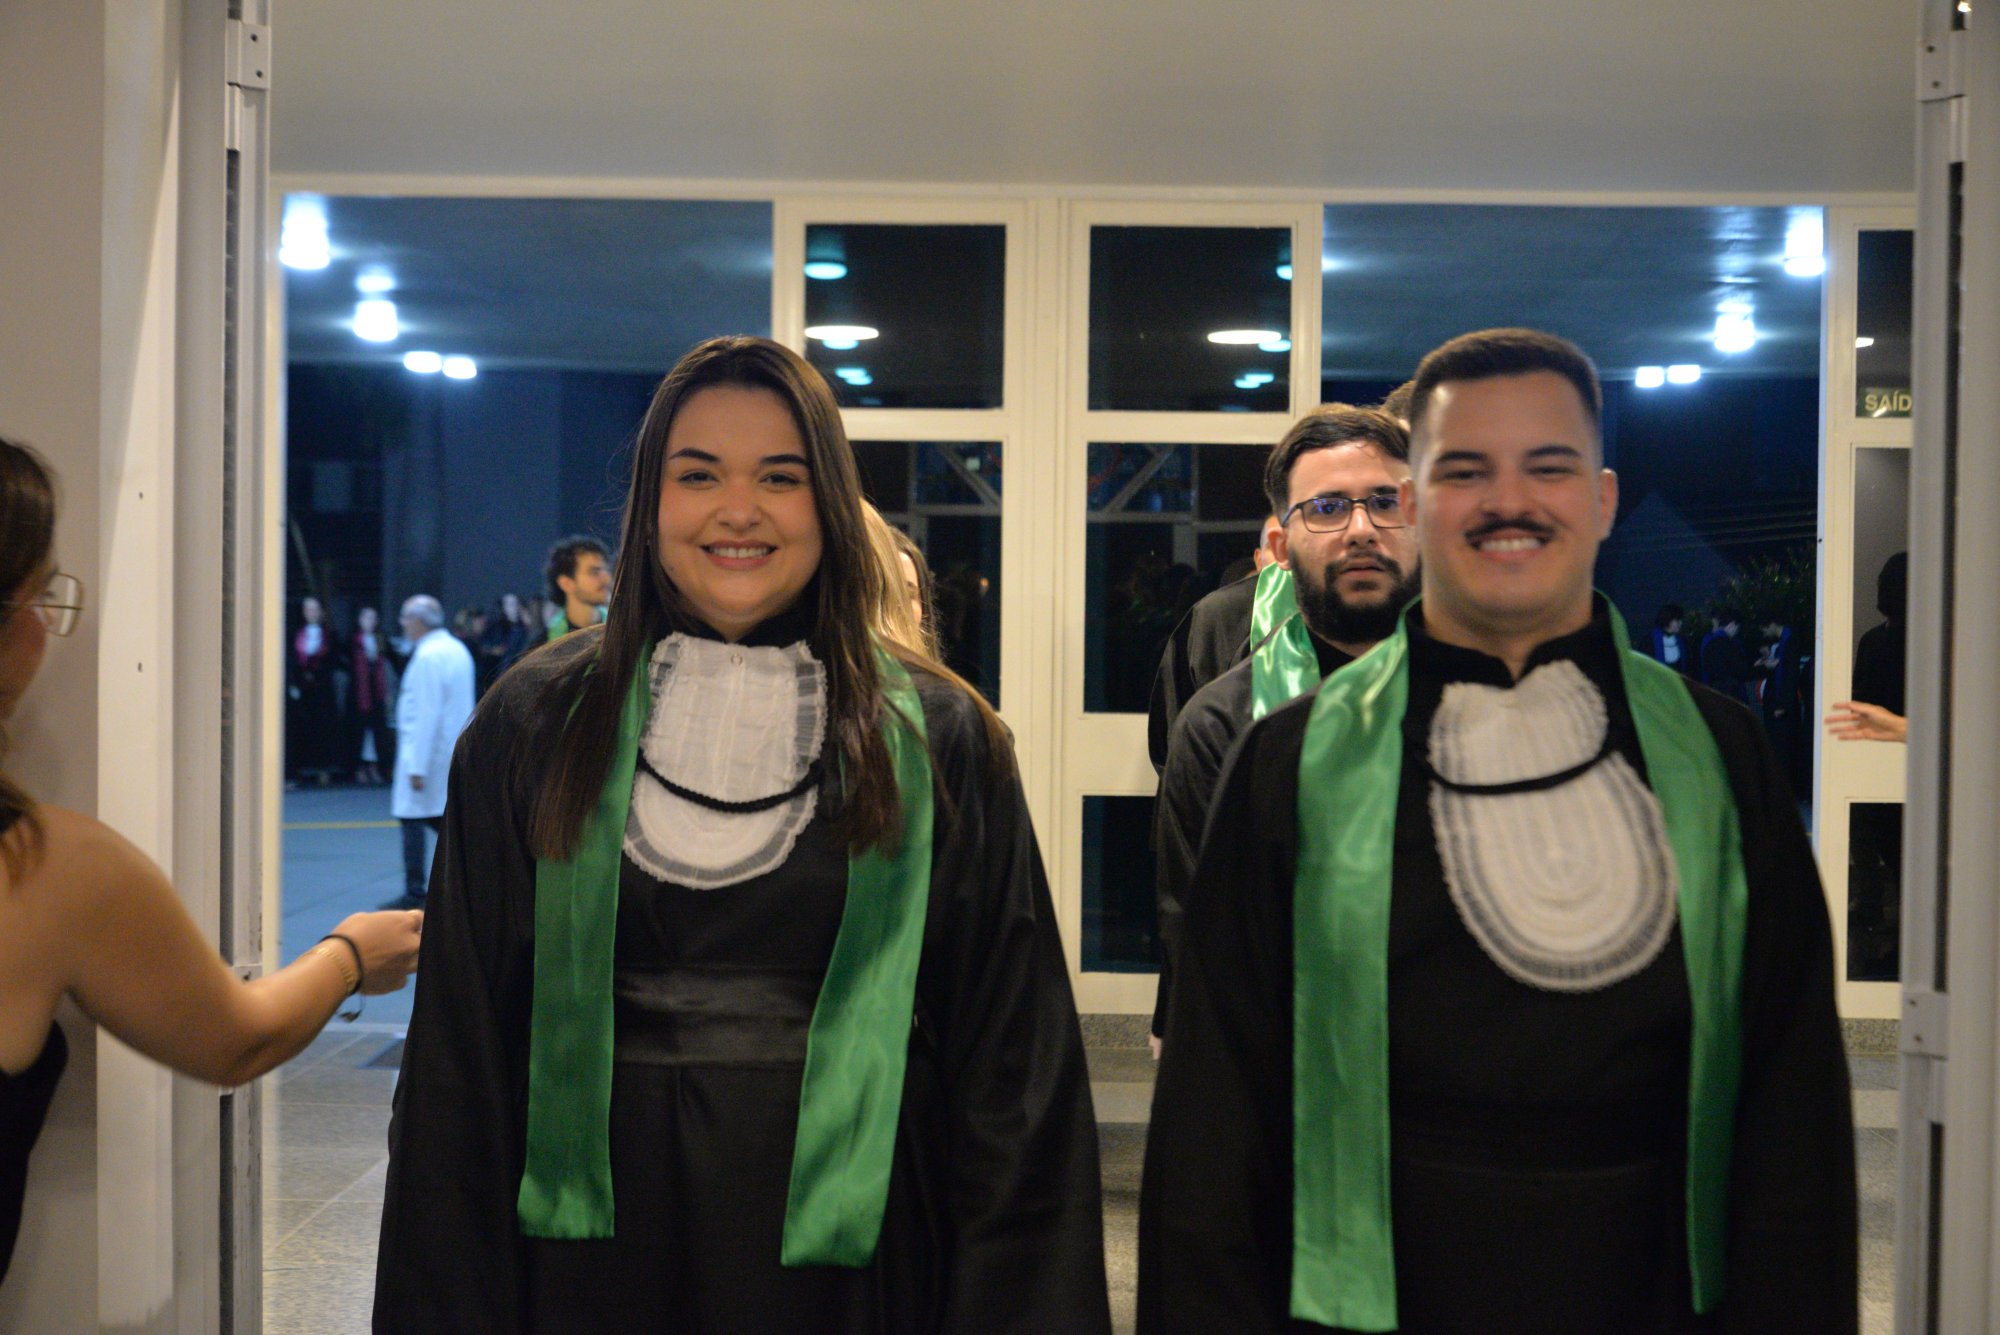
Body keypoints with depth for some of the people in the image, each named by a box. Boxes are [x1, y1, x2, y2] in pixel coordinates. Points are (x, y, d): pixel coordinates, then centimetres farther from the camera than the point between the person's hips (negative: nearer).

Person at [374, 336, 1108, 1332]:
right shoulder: (539, 721, 0)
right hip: (595, 1251, 1)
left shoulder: (936, 742, -3)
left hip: (845, 1248, 0)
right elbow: (464, 1044, 1)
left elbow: (1012, 1063, -3)